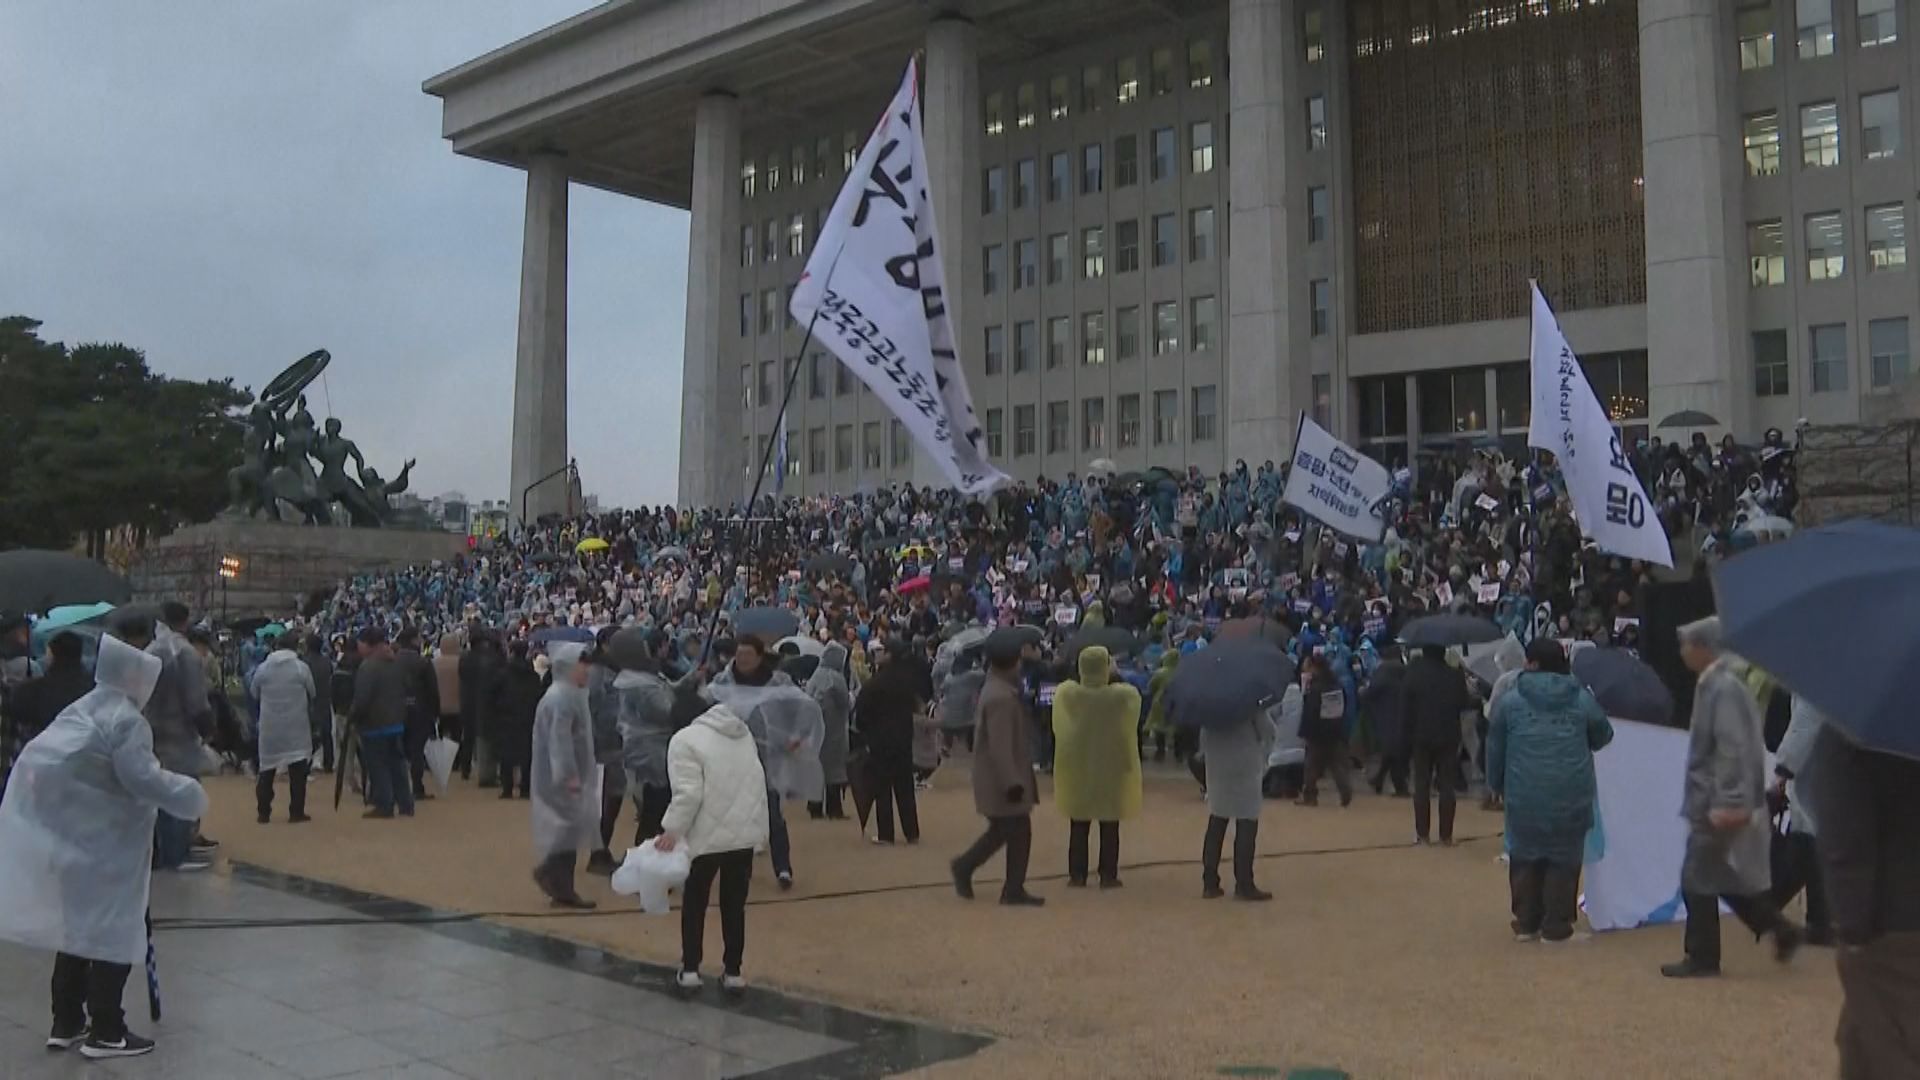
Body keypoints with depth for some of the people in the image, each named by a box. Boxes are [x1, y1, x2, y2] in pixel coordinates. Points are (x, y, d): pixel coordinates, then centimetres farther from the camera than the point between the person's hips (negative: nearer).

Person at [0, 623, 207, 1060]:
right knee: (113, 932, 0)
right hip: (103, 844, -9)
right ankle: (106, 1031, 6)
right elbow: (141, 777, -25)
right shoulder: (125, 720, -17)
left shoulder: (84, 708, 12)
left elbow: (42, 756, 16)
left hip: (72, 835, 9)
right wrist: (190, 795, -14)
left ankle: (66, 1022, 26)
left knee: (78, 928, 18)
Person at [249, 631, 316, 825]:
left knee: (266, 770, 13)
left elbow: (254, 694, 9)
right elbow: (312, 694, 0)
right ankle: (296, 812, 3)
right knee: (297, 772, 4)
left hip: (269, 725, 2)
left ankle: (264, 812, 15)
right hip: (296, 725, -2)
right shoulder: (301, 667, -9)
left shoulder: (262, 668, -2)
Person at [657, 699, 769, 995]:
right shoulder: (742, 733, 14)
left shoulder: (684, 740, -9)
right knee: (734, 905, 13)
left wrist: (672, 830, -12)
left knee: (694, 903, 12)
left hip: (708, 836, -5)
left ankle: (690, 971, 13)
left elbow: (689, 793, -19)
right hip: (745, 832, 5)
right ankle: (733, 973, 16)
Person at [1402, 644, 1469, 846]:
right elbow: (1464, 704, -1)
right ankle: (1446, 835, 3)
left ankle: (1422, 833, 8)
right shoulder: (1455, 675, -7)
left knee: (1421, 785, 9)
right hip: (1449, 737, 0)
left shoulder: (1414, 673, -8)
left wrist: (1409, 735, -2)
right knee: (1447, 786, 6)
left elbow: (1408, 706, -8)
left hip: (1421, 736, 0)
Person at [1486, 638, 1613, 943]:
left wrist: (1497, 785, 21)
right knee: (1563, 860, 8)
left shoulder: (1510, 701, 0)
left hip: (1525, 797, 0)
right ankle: (1557, 926, 10)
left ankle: (1526, 922, 18)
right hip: (1570, 796, 0)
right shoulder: (1582, 699, 3)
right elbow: (1603, 737, 18)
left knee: (1525, 857, 13)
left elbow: (1495, 749, 6)